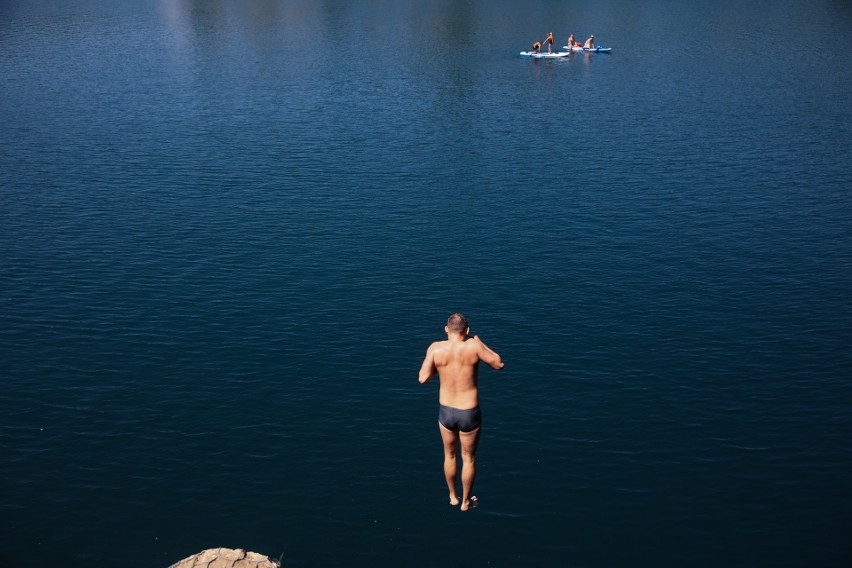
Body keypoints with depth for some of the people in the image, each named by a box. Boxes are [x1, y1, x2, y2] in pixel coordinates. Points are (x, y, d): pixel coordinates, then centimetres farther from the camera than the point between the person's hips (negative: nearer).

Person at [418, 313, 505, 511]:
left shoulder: (436, 348, -13)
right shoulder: (473, 346, -17)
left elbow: (423, 378, -12)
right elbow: (499, 364, -5)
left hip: (446, 412, 2)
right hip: (469, 414, -2)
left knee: (450, 455, 26)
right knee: (469, 459, 20)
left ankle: (453, 497, 44)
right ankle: (466, 501, 37)